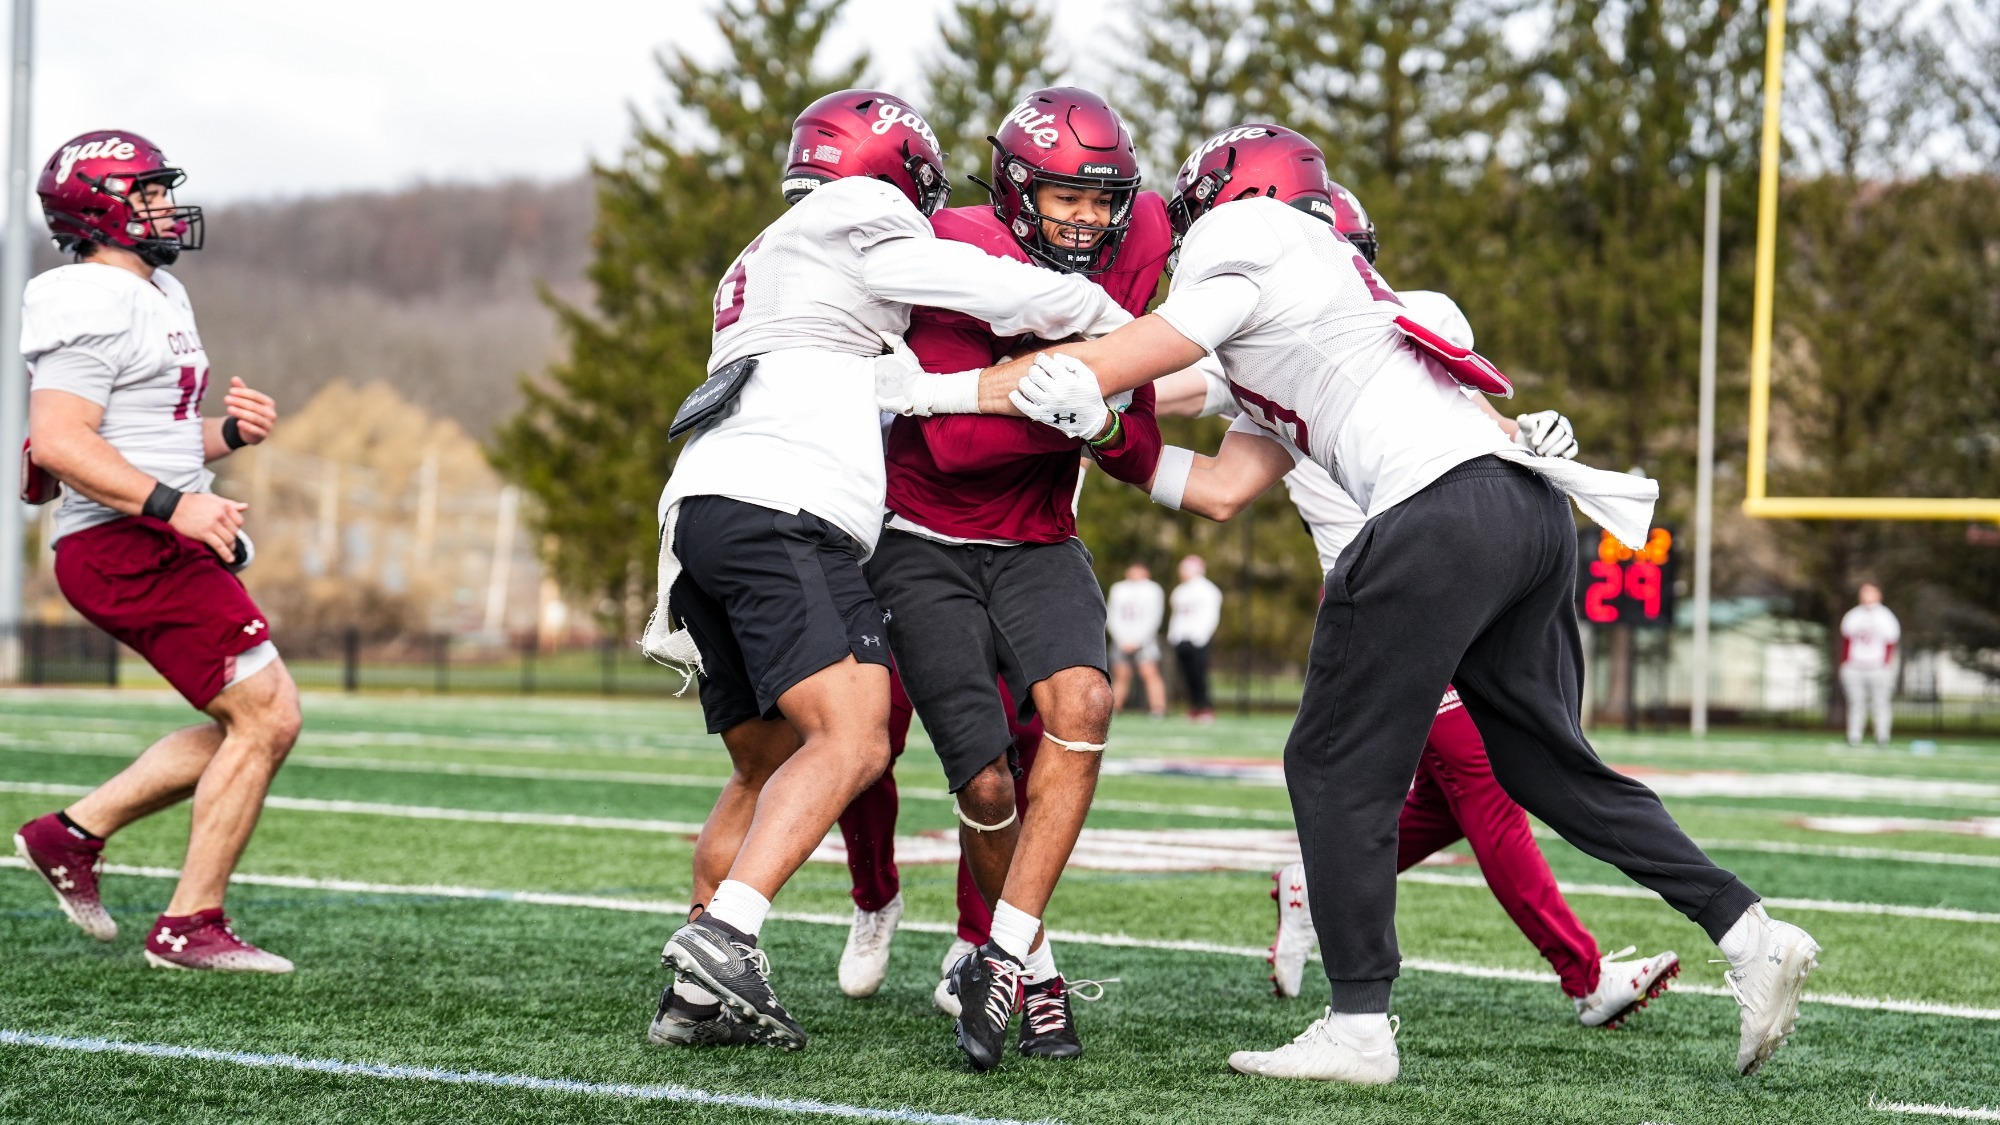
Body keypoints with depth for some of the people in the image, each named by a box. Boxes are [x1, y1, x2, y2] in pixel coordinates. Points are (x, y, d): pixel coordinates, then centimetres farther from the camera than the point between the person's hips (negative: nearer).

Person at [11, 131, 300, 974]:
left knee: (251, 725, 12)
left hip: (160, 547, 10)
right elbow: (58, 442, -23)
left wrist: (230, 433, 8)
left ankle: (76, 832, 18)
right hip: (129, 548, -10)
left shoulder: (158, 298, 19)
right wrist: (174, 506, -27)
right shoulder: (94, 306, -14)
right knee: (266, 717, -9)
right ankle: (189, 927, -3)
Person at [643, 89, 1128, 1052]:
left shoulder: (761, 262, 34)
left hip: (703, 514, 10)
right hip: (779, 513, -10)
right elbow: (1004, 295, 1)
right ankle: (722, 935, -33)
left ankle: (697, 996, 8)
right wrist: (1123, 325, 17)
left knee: (770, 771, 14)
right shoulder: (858, 218, 6)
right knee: (851, 740, -20)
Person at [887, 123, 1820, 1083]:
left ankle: (1358, 1027, -1)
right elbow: (1222, 490, 27)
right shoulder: (1278, 338, 32)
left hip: (1446, 514, -9)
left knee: (1337, 765, 0)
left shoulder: (1246, 265, 5)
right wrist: (1105, 439, 25)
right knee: (1547, 763, 16)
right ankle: (1750, 935, 11)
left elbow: (1096, 369, 6)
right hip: (1531, 510, 9)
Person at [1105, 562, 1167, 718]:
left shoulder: (1153, 590, 5)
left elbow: (1153, 618, -2)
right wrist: (1122, 639, -5)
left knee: (1149, 673, -17)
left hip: (1145, 639, -3)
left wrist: (1136, 640, -9)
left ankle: (1159, 709, -23)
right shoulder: (1118, 589, 14)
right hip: (1122, 640, 3)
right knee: (1121, 676, 0)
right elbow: (1111, 617, 8)